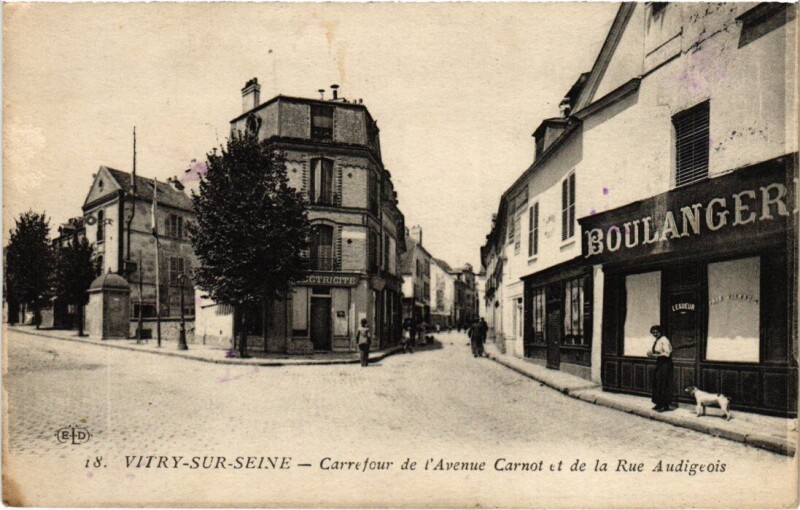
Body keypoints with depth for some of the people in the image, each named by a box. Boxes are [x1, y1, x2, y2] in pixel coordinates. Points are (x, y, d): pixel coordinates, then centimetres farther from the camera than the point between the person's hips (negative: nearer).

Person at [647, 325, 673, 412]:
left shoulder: (664, 340, -13)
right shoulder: (656, 341, 14)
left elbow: (667, 353, -20)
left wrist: (656, 355, -23)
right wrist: (651, 353, 2)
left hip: (665, 364, -9)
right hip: (659, 363, 9)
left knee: (663, 385, -7)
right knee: (657, 384, 10)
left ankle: (665, 405, -2)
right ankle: (659, 404, 17)